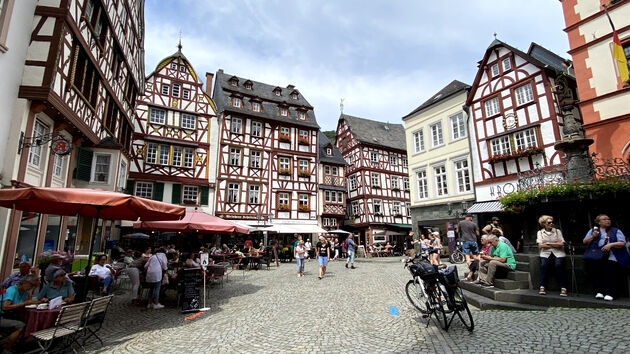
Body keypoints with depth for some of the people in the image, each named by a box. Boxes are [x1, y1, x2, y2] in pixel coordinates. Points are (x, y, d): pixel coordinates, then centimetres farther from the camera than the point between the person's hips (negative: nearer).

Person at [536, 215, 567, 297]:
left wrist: (547, 243, -4)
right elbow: (540, 245, -1)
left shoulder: (557, 231, 12)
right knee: (544, 265, -28)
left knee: (558, 265, -29)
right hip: (546, 253, 0)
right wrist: (555, 245, -2)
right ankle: (542, 287, -23)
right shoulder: (540, 232, 12)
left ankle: (563, 288, -21)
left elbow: (561, 244, -1)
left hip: (558, 253, 0)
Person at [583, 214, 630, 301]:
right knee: (593, 266, -26)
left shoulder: (616, 231, 18)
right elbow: (585, 242, 14)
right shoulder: (593, 230, 21)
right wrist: (593, 236, -2)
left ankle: (609, 293, -20)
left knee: (610, 266, -28)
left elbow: (623, 243, 5)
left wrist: (611, 244, -11)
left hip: (611, 257, -1)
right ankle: (599, 291, -19)